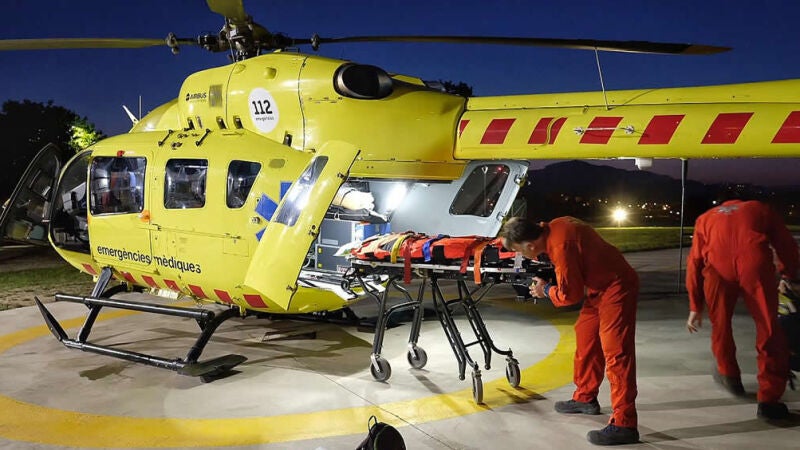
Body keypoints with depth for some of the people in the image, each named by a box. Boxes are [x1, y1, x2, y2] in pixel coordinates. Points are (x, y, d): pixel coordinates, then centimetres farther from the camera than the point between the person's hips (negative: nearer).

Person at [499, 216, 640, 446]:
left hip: (616, 287, -10)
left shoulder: (561, 246, -30)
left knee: (615, 352, -11)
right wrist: (549, 281, 3)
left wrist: (546, 290, -4)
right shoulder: (552, 228, -2)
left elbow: (570, 294, -20)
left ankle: (623, 425, -9)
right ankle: (585, 398, 31)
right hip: (600, 285, 10)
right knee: (585, 338, 17)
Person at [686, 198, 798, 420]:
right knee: (769, 331, 11)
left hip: (717, 267, 1)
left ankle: (728, 374, 42)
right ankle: (768, 400, 12)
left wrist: (695, 308, 28)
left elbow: (694, 263, 25)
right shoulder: (759, 209, 31)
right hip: (756, 266, -1)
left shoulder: (705, 218, 32)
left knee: (720, 324, 24)